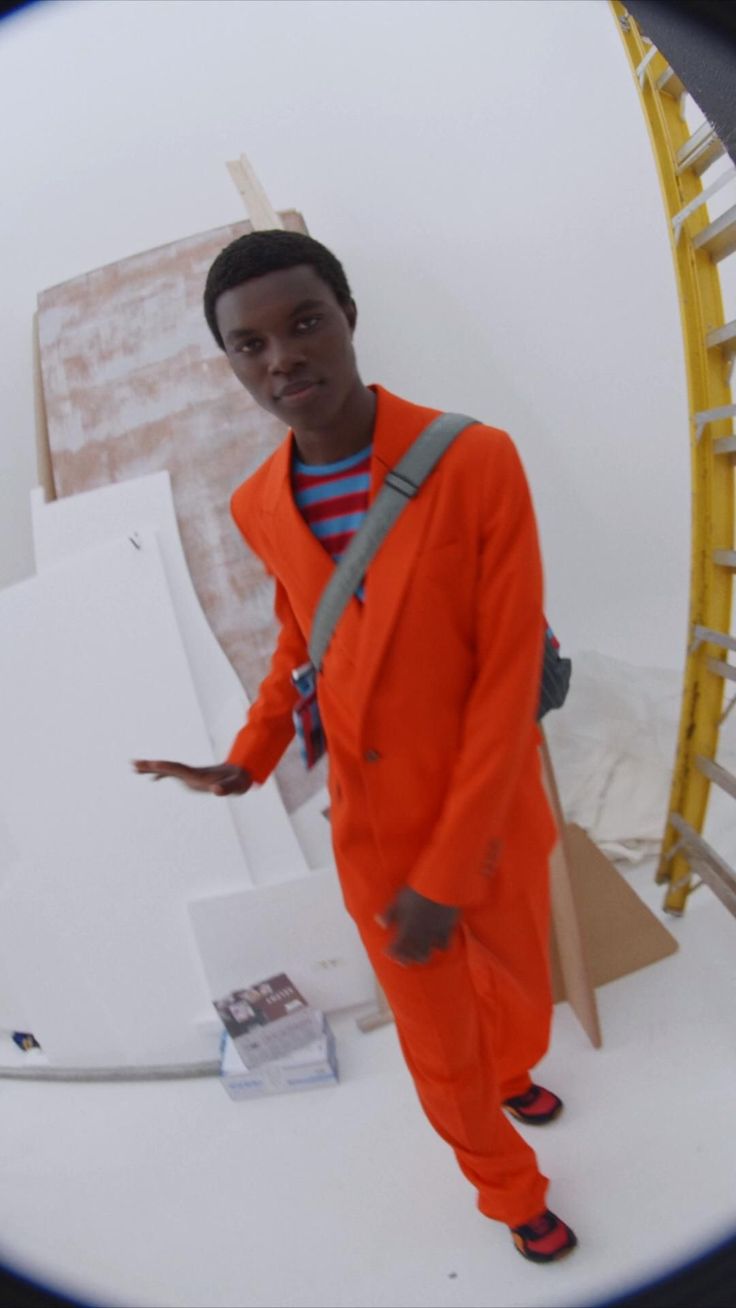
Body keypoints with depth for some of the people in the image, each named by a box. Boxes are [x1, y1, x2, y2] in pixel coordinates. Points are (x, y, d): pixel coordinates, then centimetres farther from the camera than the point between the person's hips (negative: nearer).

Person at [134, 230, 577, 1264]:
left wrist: (445, 875, -21)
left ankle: (512, 1071, 69)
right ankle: (511, 1190, 54)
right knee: (441, 1051, 18)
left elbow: (510, 677, -21)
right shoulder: (261, 507, -9)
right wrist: (248, 760, -6)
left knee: (519, 985, 28)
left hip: (492, 821, 0)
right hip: (376, 836, 1)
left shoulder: (480, 461, -22)